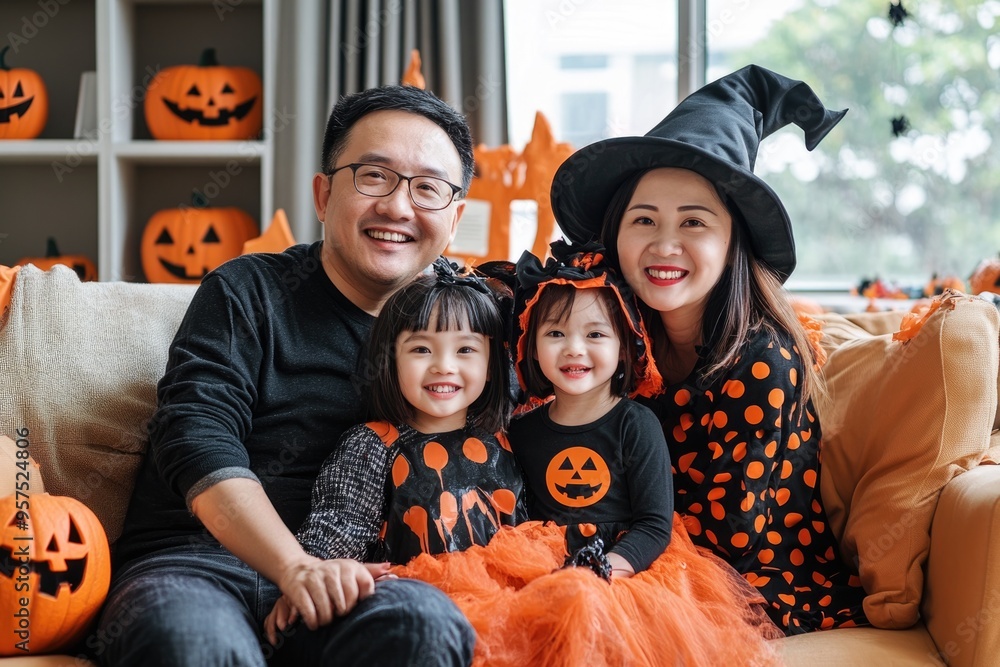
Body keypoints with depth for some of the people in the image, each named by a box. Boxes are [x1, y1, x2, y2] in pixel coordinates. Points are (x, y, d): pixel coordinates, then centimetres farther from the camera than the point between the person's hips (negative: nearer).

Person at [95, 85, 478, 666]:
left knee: (426, 620, -33)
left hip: (337, 580, 3)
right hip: (193, 563, -2)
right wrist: (297, 566, -24)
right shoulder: (249, 292, 6)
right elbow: (197, 439, -9)